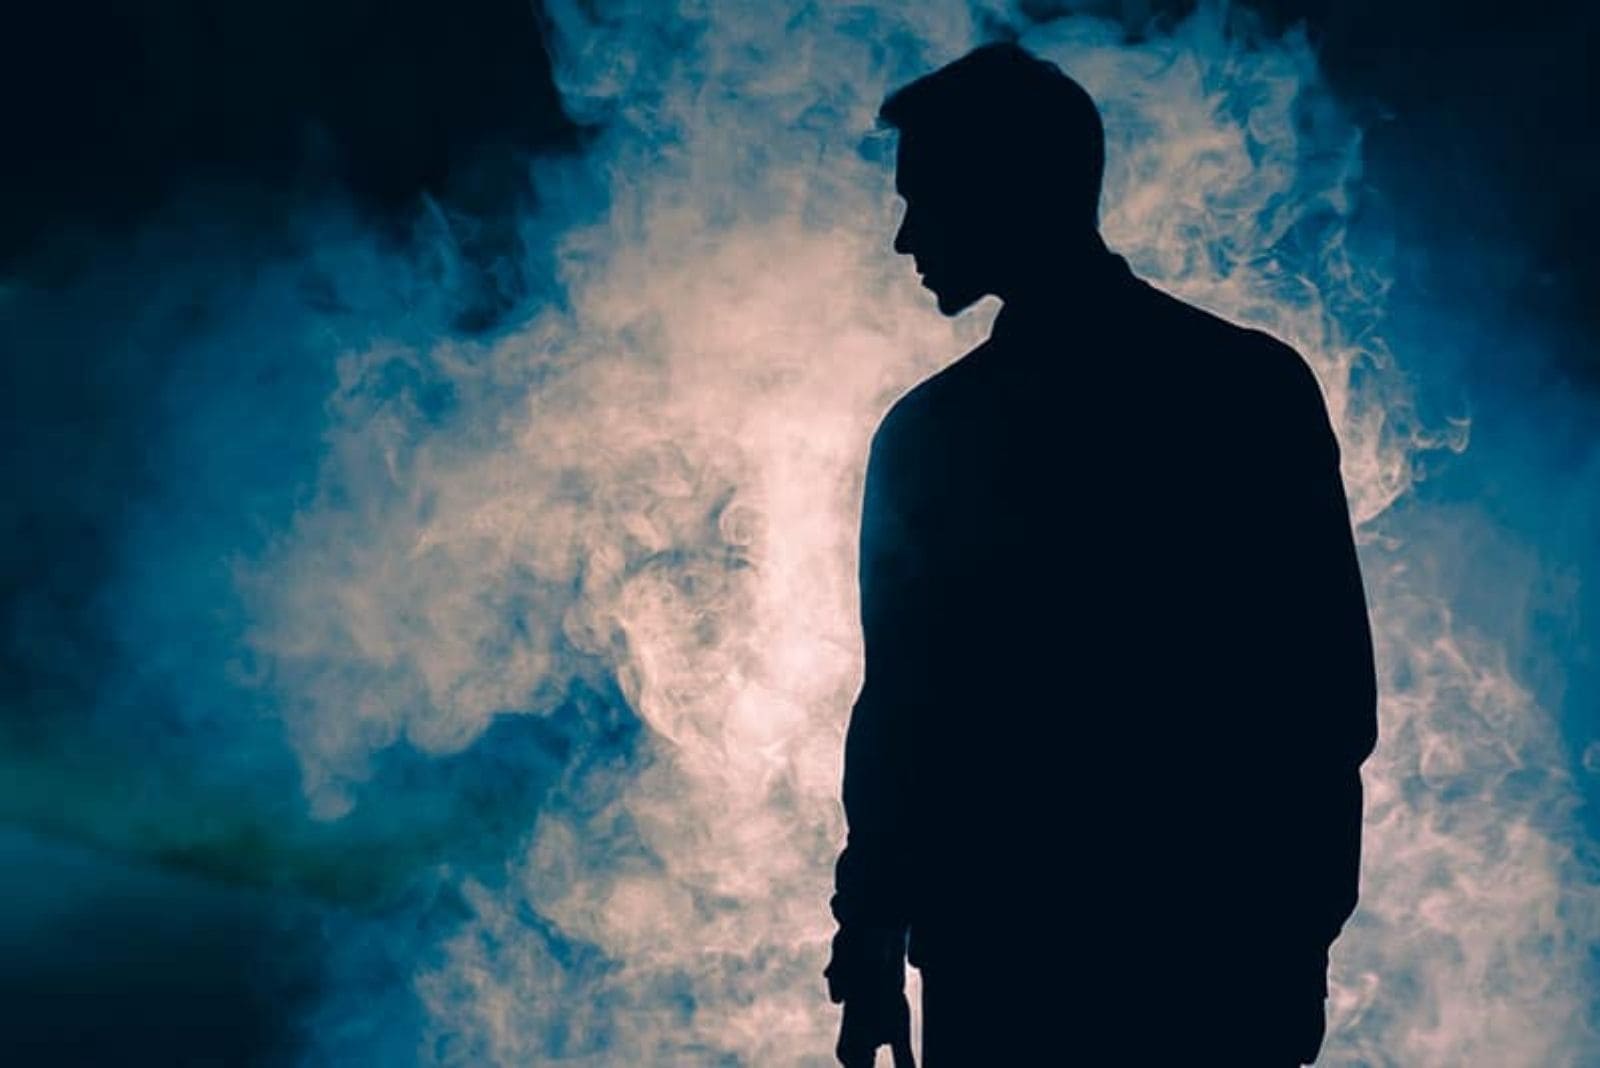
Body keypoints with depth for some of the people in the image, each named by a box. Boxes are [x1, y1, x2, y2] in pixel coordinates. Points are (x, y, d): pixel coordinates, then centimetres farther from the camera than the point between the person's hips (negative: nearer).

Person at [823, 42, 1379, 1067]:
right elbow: (898, 700, 13)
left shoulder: (1249, 388, 1)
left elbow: (1327, 687, -1)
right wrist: (873, 940, 10)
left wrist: (1298, 936, -6)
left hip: (1213, 952, -3)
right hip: (991, 954, 3)